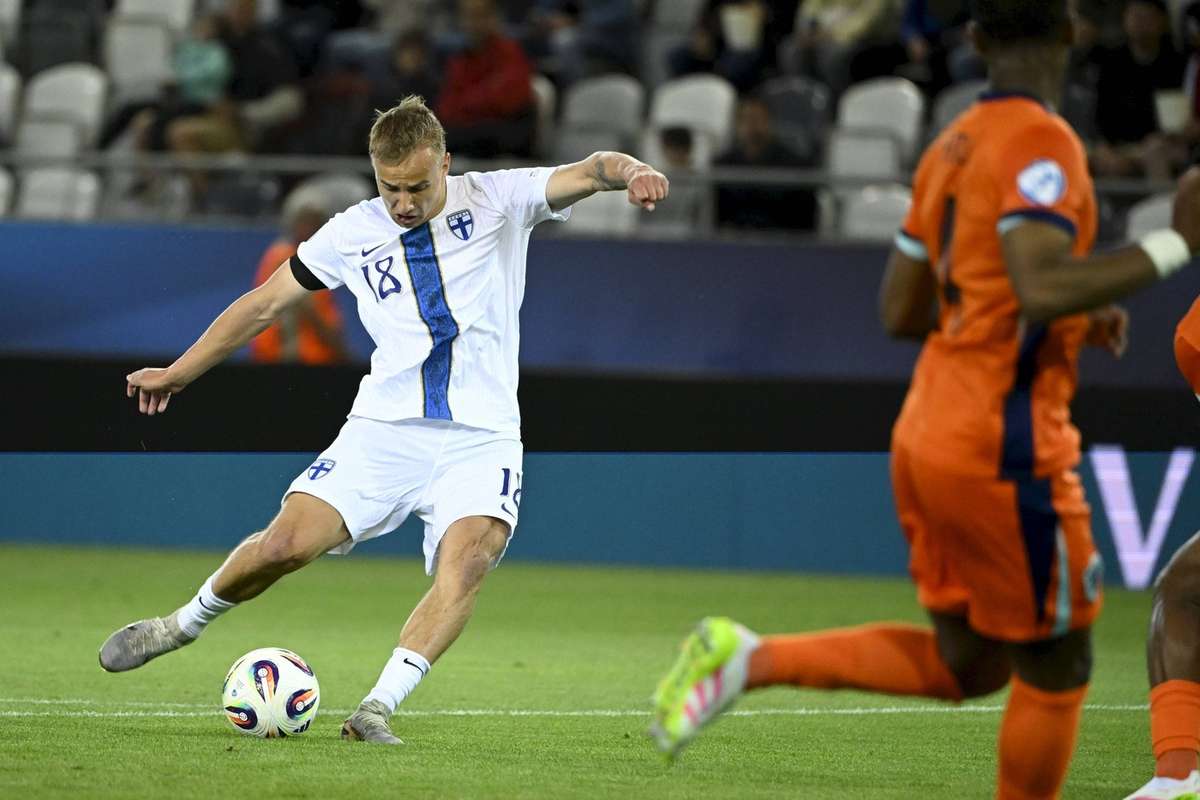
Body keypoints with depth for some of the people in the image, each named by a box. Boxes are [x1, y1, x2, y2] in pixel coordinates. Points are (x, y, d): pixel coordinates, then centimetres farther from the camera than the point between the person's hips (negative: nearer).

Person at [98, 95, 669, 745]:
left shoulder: (497, 200, 1)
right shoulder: (353, 234, 5)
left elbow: (585, 173, -13)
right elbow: (264, 304, 15)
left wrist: (626, 170, -37)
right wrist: (177, 373, 20)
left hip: (479, 440, -1)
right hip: (384, 429, 1)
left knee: (466, 563, -28)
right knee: (285, 545, -14)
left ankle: (377, 710, -30)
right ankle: (184, 623, 13)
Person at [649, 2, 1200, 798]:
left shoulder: (951, 148, 13)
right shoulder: (1040, 142, -14)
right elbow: (1043, 287, -28)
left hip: (929, 434, 8)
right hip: (1003, 449, -8)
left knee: (964, 666, 16)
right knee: (1056, 666, 6)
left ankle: (749, 660, 4)